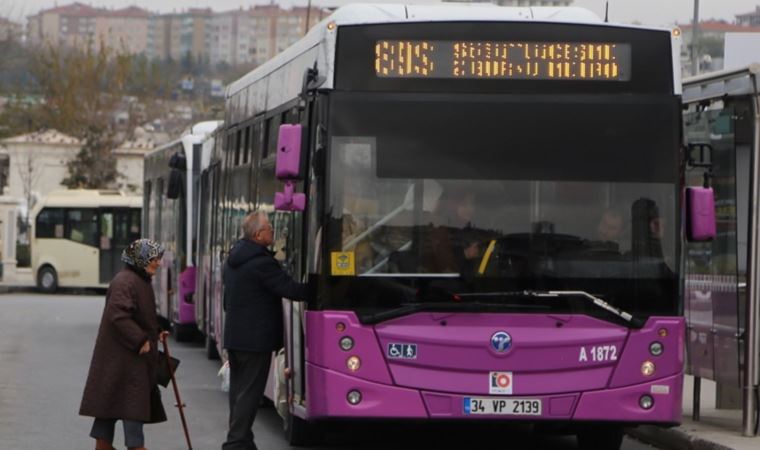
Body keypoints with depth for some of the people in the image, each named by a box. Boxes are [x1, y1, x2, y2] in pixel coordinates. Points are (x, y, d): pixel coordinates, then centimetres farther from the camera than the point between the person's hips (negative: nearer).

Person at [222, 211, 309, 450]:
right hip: (256, 338, -9)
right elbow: (291, 290, -18)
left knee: (238, 389, 14)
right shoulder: (262, 262, -19)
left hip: (233, 336, 9)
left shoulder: (234, 258, 11)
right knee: (249, 392, -5)